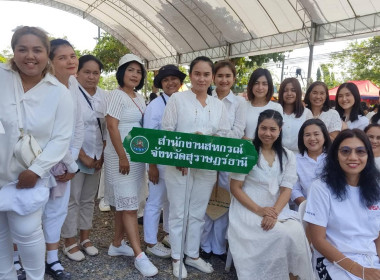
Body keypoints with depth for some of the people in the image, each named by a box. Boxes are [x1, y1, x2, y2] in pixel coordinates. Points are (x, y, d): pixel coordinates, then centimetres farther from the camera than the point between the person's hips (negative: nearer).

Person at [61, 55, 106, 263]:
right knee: (72, 200, 3)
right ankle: (70, 243, 18)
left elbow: (105, 127, 8)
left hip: (96, 157, 6)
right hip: (75, 156, -5)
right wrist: (83, 156, -16)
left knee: (88, 199, 14)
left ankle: (85, 238, 28)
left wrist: (102, 155, 0)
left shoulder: (102, 95, 5)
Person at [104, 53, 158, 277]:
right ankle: (139, 256, -1)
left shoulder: (140, 98, 14)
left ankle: (117, 244, 27)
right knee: (129, 205, -5)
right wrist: (122, 157, -19)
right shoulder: (117, 95, -9)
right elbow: (112, 126, -16)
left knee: (124, 203, 14)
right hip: (121, 157, -7)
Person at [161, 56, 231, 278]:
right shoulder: (177, 99, -2)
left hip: (207, 167, 4)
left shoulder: (218, 105, 9)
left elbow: (225, 135, 5)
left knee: (198, 213, 15)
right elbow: (166, 131, -6)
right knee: (178, 212, 8)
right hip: (179, 165, -3)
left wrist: (207, 139, -14)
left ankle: (193, 255, 33)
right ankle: (177, 258, 25)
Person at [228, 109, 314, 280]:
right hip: (248, 209, -3)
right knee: (282, 234, -28)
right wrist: (258, 210, -17)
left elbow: (286, 190, 1)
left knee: (296, 232, -26)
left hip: (278, 209, 4)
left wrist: (274, 213, -18)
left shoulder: (287, 156, 8)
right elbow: (235, 188, -5)